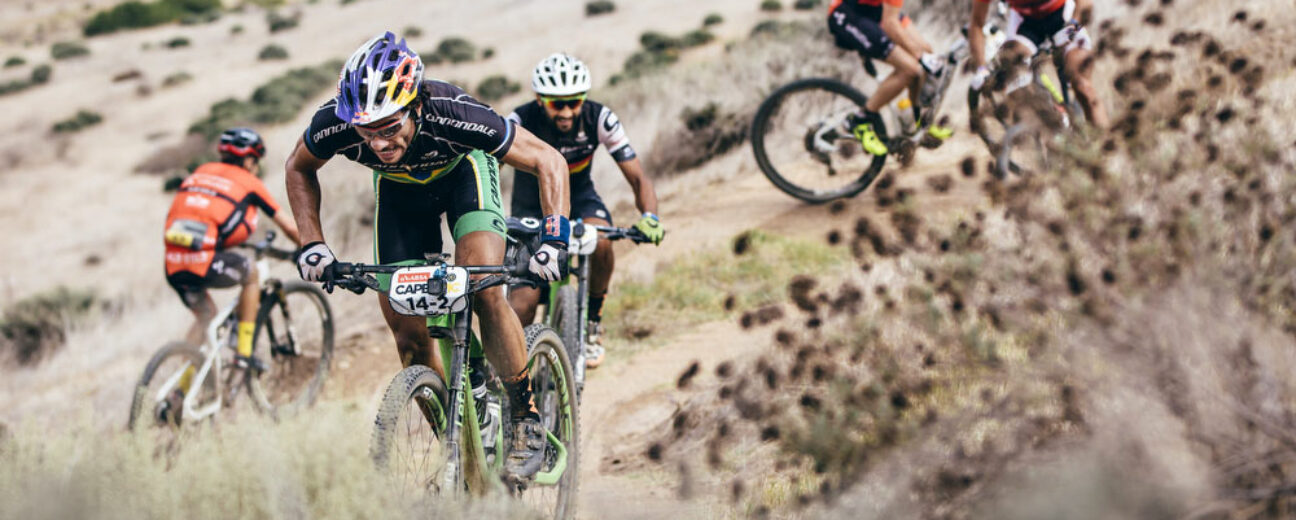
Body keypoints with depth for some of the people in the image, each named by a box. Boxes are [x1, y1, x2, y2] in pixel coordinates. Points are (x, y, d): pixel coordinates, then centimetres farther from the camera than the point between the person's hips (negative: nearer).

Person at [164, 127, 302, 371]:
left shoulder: (200, 173, 25)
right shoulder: (249, 182, 10)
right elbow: (289, 227, 17)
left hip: (173, 265, 6)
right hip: (204, 262, -6)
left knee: (206, 316, 26)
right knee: (251, 274, 23)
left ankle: (183, 383, 18)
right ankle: (244, 351, 19)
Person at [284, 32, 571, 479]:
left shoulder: (454, 115, -41)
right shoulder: (334, 124, -34)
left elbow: (548, 161, -29)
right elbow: (299, 169, -9)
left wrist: (554, 239, -40)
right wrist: (312, 243, -19)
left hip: (462, 170, -3)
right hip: (400, 189, 3)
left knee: (483, 291, -25)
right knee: (408, 333, -5)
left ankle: (527, 419, -7)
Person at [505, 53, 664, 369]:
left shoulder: (600, 119, -23)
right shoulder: (522, 121, -28)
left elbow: (637, 178, -21)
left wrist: (649, 217, -41)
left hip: (579, 195, 1)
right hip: (532, 202, -1)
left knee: (600, 241, -33)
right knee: (524, 301, -18)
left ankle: (593, 319, -8)